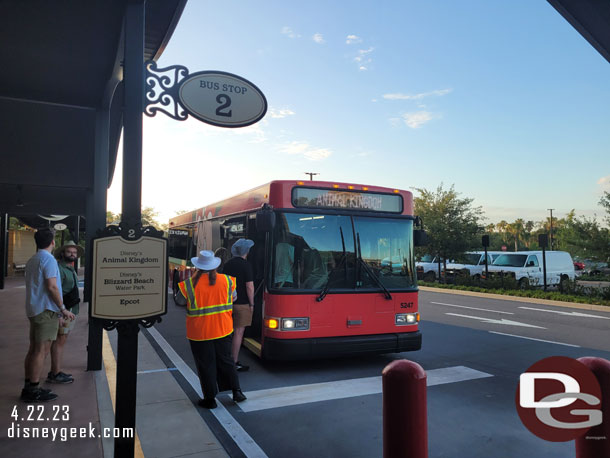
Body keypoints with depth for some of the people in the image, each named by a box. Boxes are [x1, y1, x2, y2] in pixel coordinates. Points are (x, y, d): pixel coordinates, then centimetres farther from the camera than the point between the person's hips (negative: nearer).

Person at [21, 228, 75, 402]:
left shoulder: (32, 260, 17)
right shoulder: (48, 259, -13)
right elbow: (52, 286, -20)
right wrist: (63, 309, -13)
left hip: (33, 309, 10)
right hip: (46, 310, -9)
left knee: (33, 349, 13)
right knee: (41, 351, -5)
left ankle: (28, 387, 19)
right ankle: (33, 390, -2)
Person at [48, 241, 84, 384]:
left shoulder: (71, 269, 19)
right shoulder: (59, 268, -13)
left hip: (71, 310, 10)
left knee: (60, 341, 13)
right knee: (60, 341, -6)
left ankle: (55, 372, 21)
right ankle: (56, 374, -1)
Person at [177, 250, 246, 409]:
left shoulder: (189, 284, -12)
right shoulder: (226, 280, -5)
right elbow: (233, 298, 9)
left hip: (199, 332, -2)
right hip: (223, 329, 3)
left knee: (206, 365, 9)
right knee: (226, 361, 17)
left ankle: (210, 399, 18)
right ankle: (236, 391, 15)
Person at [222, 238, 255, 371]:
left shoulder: (227, 264, 8)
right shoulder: (245, 265, -14)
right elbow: (249, 286, -16)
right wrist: (251, 304, -7)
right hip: (242, 304, -7)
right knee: (239, 332, 0)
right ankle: (234, 362, 5)